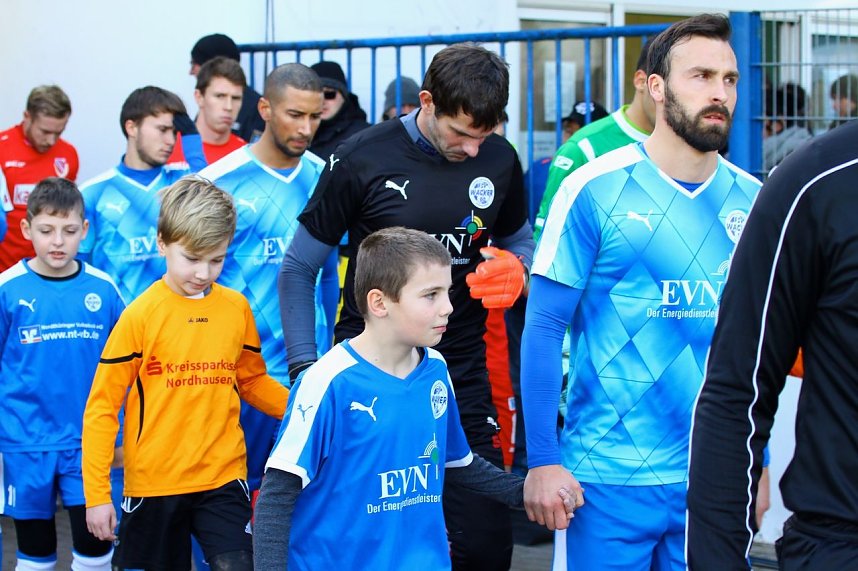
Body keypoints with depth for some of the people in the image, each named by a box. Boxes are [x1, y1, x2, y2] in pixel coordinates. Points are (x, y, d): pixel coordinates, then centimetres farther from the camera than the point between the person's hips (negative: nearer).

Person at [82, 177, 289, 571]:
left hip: (224, 478, 2)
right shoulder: (140, 315, -8)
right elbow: (102, 408, -5)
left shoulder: (236, 308, 3)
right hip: (154, 485, -2)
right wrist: (96, 493, -9)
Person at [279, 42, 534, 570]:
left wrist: (517, 271, -6)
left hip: (463, 374, 3)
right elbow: (299, 269, 0)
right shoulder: (363, 159, -7)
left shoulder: (499, 159, 3)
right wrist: (305, 368, -8)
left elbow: (520, 243, 19)